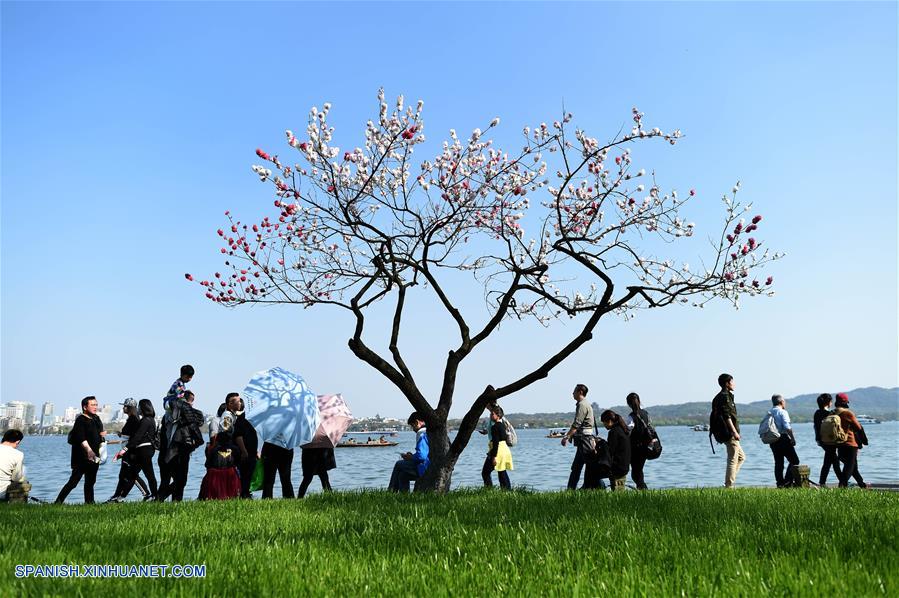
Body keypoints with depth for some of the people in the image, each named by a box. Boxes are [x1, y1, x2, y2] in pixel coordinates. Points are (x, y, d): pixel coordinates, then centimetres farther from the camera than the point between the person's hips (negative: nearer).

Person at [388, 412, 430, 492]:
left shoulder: (422, 434, -16)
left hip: (424, 469, -9)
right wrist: (412, 456, 13)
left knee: (398, 464, 10)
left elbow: (421, 456, -24)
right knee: (403, 475, 21)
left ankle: (391, 491, 21)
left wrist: (410, 458, -5)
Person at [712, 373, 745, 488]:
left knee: (741, 457, 18)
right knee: (733, 460, -6)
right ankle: (728, 486, -4)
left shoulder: (719, 397, 18)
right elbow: (727, 417, -22)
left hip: (727, 433, 11)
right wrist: (735, 432, -23)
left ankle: (728, 483, 14)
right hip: (730, 433, -11)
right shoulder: (725, 397, -14)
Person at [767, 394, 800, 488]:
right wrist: (793, 438, -9)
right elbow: (787, 427, -17)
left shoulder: (769, 413, 12)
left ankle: (780, 483, 8)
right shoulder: (782, 412, -8)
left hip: (773, 441, 7)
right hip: (783, 439, -7)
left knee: (778, 463, 10)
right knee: (794, 461, 2)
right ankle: (788, 481, -7)